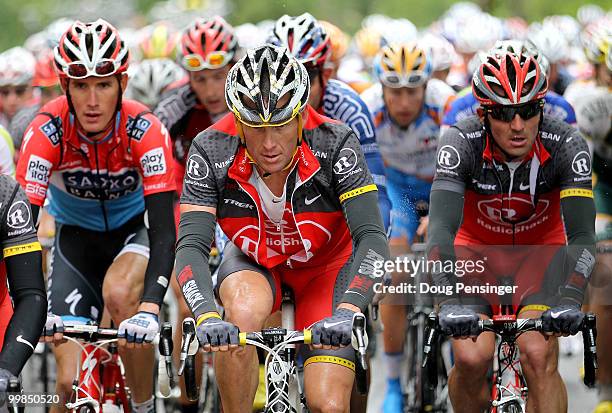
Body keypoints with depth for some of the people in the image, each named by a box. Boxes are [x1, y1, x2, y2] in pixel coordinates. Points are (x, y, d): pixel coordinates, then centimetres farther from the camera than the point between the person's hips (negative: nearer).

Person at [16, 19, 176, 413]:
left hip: (134, 230, -1)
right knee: (71, 381, -13)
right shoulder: (47, 131, -27)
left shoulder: (145, 129, -29)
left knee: (120, 294, -34)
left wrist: (150, 308, -51)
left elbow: (164, 229, -35)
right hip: (77, 237, 1)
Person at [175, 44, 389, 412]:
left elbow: (372, 239, -36)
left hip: (325, 268, 0)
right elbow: (191, 247, -32)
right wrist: (208, 317, -51)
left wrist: (346, 311, -53)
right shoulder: (212, 152, -27)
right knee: (244, 312, -36)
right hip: (253, 264, 0)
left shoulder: (335, 144, -30)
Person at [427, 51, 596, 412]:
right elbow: (441, 229, -37)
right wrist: (451, 298, -52)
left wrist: (570, 299, -48)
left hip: (540, 250, 0)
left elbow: (582, 235, -31)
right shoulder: (461, 143, -28)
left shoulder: (566, 145, -27)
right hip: (476, 250, 0)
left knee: (538, 356, -25)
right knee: (472, 359, -21)